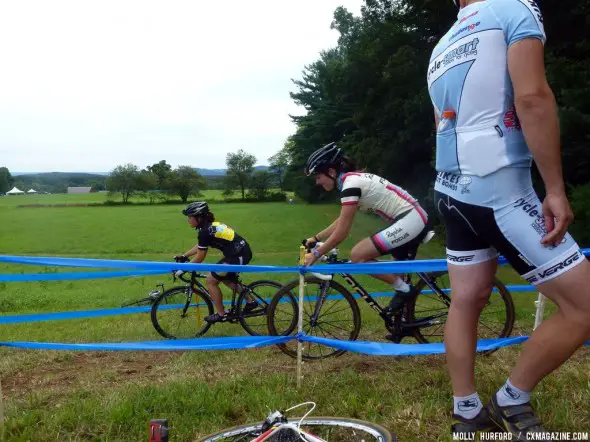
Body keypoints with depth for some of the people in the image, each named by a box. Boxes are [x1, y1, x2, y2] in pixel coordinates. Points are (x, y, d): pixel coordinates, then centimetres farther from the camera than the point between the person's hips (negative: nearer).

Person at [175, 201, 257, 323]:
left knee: (211, 280, 2)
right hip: (242, 252, 10)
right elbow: (199, 246, 26)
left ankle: (221, 314, 12)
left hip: (238, 256, -10)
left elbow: (200, 258, -9)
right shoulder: (209, 225, 12)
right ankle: (250, 302, 30)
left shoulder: (204, 231, -16)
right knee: (226, 278, 28)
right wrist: (183, 256, 27)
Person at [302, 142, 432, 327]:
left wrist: (316, 254, -9)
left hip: (409, 220, -11)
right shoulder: (354, 178, 13)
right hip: (415, 219, 11)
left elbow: (342, 231, -17)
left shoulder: (350, 184, -16)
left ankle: (403, 289, -1)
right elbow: (341, 220, 22)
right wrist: (316, 238, 23)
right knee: (399, 275, 19)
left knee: (357, 255, -13)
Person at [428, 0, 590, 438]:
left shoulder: (441, 47, 20)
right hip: (499, 190, -9)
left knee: (466, 301, 14)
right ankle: (513, 401, 12)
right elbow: (532, 96, -18)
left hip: (453, 191, 9)